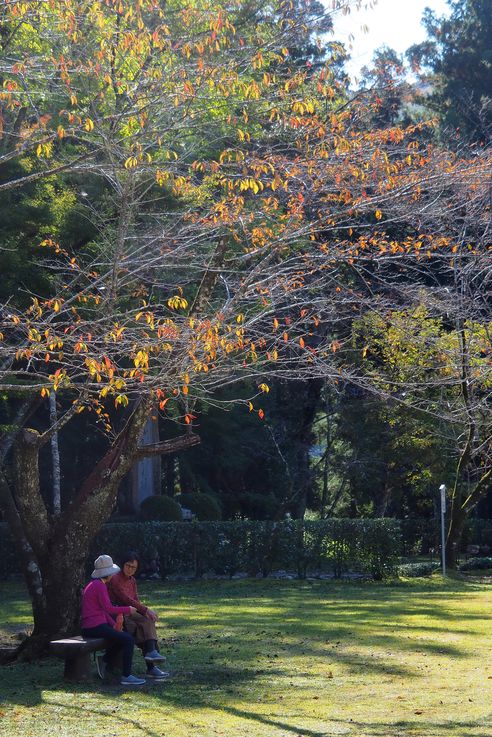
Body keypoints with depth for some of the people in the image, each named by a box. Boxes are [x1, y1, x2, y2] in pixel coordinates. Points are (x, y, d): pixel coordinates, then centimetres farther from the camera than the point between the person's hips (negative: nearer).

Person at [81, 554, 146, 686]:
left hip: (88, 628, 10)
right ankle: (126, 676, -17)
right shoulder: (100, 585, -11)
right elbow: (108, 608, -18)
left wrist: (114, 625, 11)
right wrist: (128, 610, -6)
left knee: (122, 636, 23)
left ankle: (104, 659, 14)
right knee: (129, 640, -13)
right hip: (96, 627, -10)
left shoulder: (92, 585, 19)